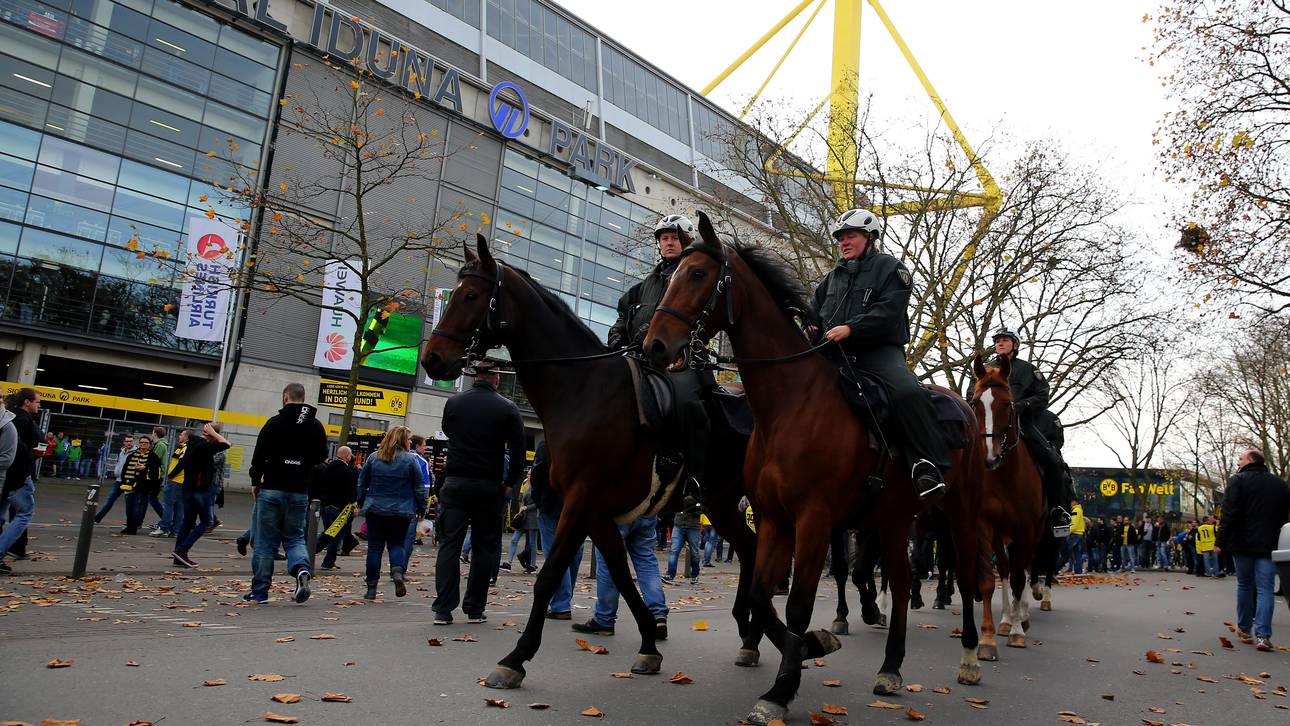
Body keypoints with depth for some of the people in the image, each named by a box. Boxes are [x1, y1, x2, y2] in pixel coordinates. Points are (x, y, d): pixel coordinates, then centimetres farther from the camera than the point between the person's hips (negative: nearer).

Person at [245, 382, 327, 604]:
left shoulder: (274, 423, -8)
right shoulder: (316, 426, 3)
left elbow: (259, 455, -7)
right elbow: (322, 456, 8)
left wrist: (255, 482, 6)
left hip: (272, 489, -3)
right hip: (299, 492, 3)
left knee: (265, 542, 6)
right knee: (295, 537, 14)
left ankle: (259, 591, 10)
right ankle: (302, 569, -14)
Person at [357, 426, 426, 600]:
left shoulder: (373, 458, 3)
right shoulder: (410, 459, -5)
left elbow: (362, 483, 9)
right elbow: (419, 487, -2)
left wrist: (361, 502, 20)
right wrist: (421, 508, 7)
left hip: (375, 510, 2)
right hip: (401, 512, -2)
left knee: (375, 547, 7)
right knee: (397, 544, 10)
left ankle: (372, 588, 7)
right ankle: (397, 572, -16)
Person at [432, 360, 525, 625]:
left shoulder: (453, 402, 4)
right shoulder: (507, 409, -4)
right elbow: (518, 452, -8)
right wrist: (510, 483, 3)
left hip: (454, 483, 2)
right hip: (488, 487, -2)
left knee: (449, 544, 5)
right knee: (485, 547, 8)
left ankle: (443, 609, 2)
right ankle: (474, 609, 11)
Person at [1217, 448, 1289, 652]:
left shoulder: (1238, 480, -5)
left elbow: (1229, 514, -12)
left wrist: (1221, 541, -9)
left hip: (1243, 543, -2)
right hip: (1269, 545, 3)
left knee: (1244, 585, 11)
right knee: (1265, 588, -2)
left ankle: (1244, 630, 19)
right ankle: (1262, 635, -11)